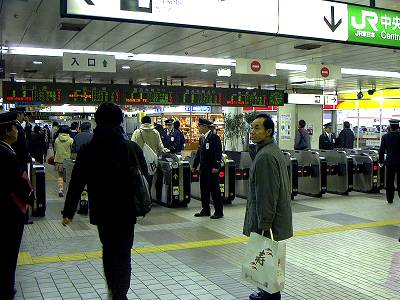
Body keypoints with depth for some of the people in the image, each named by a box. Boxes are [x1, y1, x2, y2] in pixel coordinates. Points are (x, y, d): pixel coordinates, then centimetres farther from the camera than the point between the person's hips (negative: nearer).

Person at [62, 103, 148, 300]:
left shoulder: (87, 151, -10)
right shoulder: (133, 148, -10)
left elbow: (76, 184, -6)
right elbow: (145, 179, -2)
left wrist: (68, 212, 4)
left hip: (101, 211, 1)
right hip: (127, 211, -1)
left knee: (108, 249, 22)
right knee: (123, 254, 10)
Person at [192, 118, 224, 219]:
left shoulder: (215, 138, -10)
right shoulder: (202, 139, 14)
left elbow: (218, 153, -16)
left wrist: (216, 166, -22)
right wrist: (195, 165, 19)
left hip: (212, 169, -8)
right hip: (203, 169, 8)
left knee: (215, 190, -2)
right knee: (204, 190, 11)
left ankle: (219, 211, 6)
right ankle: (205, 210, 21)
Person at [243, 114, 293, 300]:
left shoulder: (265, 156, -21)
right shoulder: (273, 150, 13)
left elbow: (266, 194, -24)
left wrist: (264, 225, -21)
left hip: (268, 223, -11)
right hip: (276, 219, 11)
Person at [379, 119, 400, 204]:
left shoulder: (385, 137, -5)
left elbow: (382, 150, -1)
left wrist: (381, 160, 10)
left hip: (390, 162, 1)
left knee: (389, 182, 10)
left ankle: (390, 199, 16)